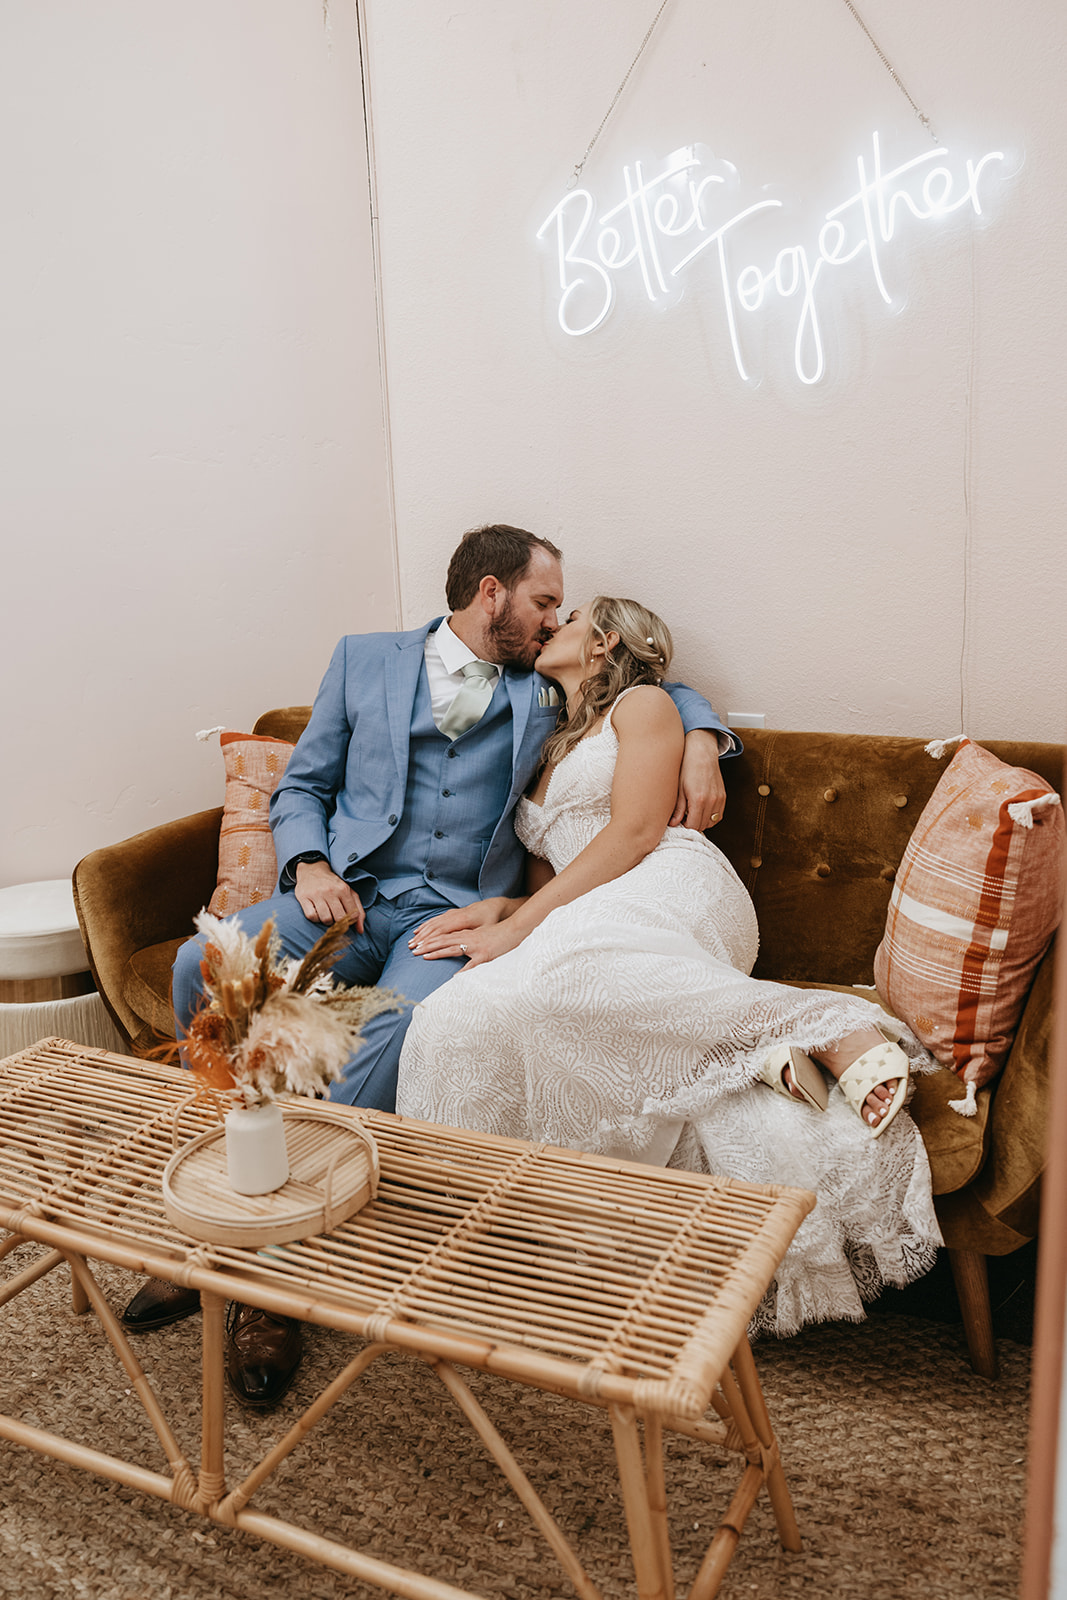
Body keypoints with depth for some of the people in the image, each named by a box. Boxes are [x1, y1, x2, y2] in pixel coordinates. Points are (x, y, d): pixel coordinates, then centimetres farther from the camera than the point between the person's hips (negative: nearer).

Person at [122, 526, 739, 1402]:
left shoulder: (548, 687, 17)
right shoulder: (365, 658, 15)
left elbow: (660, 685, 27)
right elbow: (302, 785, 15)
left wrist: (700, 740, 4)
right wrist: (307, 864, -6)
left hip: (458, 912, -1)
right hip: (350, 893, 1)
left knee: (408, 1022, -35)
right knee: (202, 965, -27)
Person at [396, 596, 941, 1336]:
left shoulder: (643, 703, 16)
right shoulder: (550, 749, 37)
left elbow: (636, 832, -2)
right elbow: (546, 885, 28)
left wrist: (520, 927, -8)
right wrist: (497, 909, 4)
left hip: (668, 894, -5)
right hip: (578, 927, 5)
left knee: (567, 963, -39)